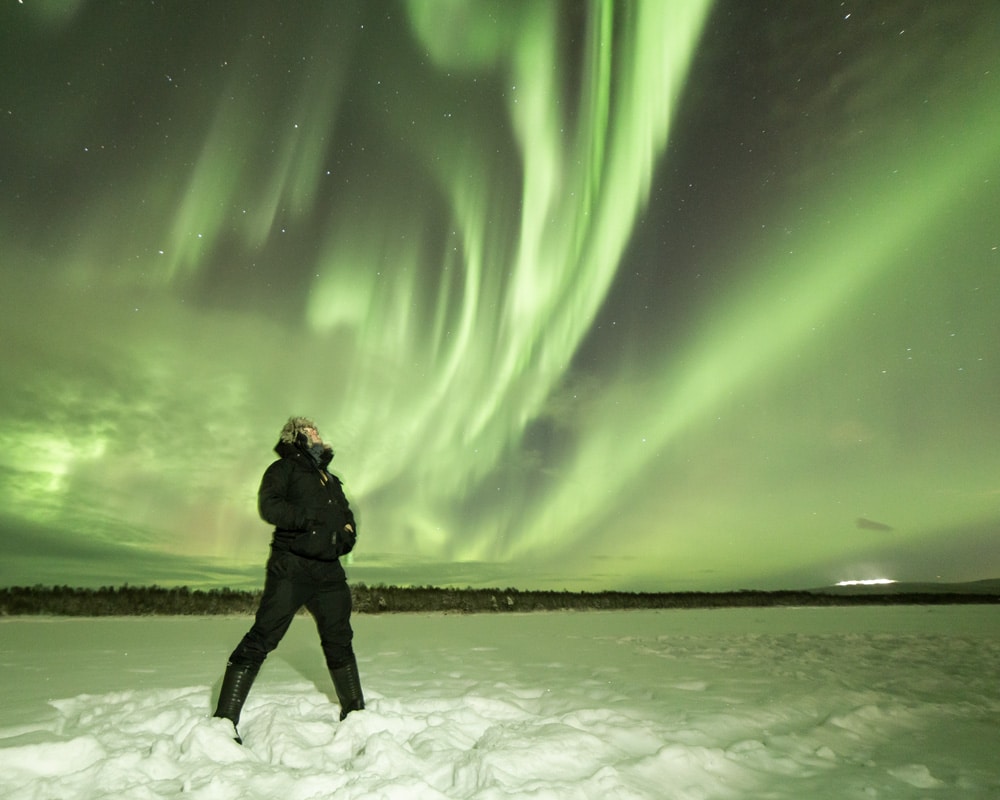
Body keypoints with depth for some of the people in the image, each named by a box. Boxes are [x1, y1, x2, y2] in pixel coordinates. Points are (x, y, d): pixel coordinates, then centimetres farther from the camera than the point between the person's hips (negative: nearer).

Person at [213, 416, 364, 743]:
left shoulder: (330, 479, 23)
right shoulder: (283, 469, 3)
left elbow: (348, 517, 23)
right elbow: (269, 506, -14)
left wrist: (346, 535, 2)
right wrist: (313, 517, -20)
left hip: (328, 571, 6)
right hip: (290, 569, -6)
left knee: (339, 640, 12)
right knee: (262, 637, -9)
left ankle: (354, 712, 24)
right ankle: (225, 719, 2)